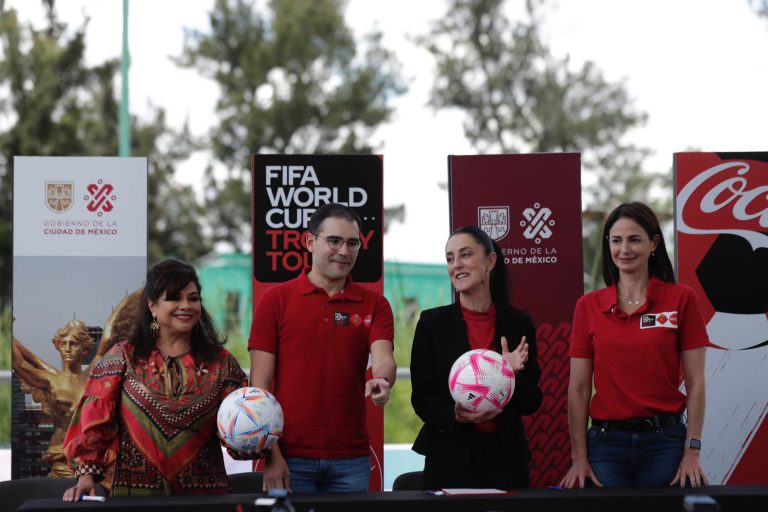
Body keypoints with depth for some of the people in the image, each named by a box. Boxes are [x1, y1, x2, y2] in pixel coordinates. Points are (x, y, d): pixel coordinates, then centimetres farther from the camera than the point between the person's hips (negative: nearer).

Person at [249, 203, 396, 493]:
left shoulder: (374, 304, 7)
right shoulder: (276, 300, 1)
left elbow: (383, 358, -9)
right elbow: (260, 382, -2)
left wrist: (382, 381, -33)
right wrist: (271, 455, -10)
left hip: (351, 459, 2)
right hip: (291, 458, -2)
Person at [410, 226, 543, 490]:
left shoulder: (518, 323, 3)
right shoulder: (432, 322, 0)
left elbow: (531, 404, 5)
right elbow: (421, 397, -1)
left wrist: (514, 375, -14)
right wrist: (455, 416, -20)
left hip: (505, 458, 1)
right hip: (450, 457, -1)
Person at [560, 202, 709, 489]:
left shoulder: (681, 300, -1)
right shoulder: (588, 306, 4)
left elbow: (695, 382, -1)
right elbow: (579, 387, 3)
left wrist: (692, 452, -7)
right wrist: (579, 458, -2)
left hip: (665, 441, -1)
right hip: (606, 443, 1)